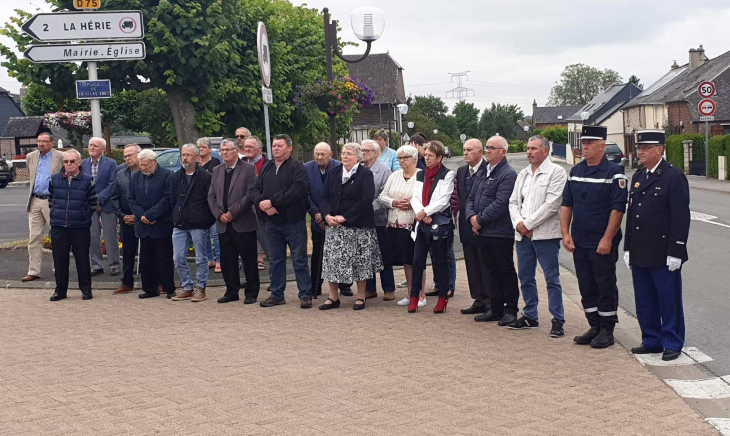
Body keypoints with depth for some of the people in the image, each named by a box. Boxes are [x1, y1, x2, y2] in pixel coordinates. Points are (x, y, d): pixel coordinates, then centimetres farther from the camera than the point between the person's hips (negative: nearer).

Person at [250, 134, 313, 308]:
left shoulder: (297, 168, -8)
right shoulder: (266, 167, 12)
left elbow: (296, 192, -21)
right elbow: (254, 190, 5)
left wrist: (271, 201, -19)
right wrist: (262, 203, -16)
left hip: (293, 222, -6)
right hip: (272, 222, 6)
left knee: (299, 260, 0)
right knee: (275, 260, 13)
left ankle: (305, 295, 7)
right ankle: (277, 295, 22)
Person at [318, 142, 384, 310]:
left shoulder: (365, 174, -6)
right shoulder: (333, 173, 10)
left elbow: (366, 200, -15)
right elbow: (325, 197, 8)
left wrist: (344, 217, -18)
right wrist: (327, 215, -12)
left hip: (359, 226, -4)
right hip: (334, 225, 4)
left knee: (360, 261, 3)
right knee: (332, 260, 2)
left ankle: (361, 296, 16)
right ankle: (333, 297, 13)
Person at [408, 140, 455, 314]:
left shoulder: (447, 175, -3)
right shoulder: (420, 174, 14)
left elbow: (443, 200, -11)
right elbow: (415, 197, 6)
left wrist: (425, 212, -14)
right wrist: (422, 215, -11)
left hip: (440, 224, -5)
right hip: (422, 224, 5)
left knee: (439, 261, 1)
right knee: (417, 260, 3)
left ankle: (443, 297, 11)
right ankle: (414, 297, 10)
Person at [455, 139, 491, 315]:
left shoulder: (488, 170, -12)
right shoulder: (461, 171, 12)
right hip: (467, 226, 7)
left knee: (486, 266, -1)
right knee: (472, 266, 11)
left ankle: (490, 302, 7)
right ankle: (479, 300, 19)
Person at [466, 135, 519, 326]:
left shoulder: (508, 174, -12)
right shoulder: (483, 173, 15)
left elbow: (501, 203, -20)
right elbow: (471, 198, 15)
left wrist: (480, 219, -15)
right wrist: (472, 217, -4)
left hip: (500, 232, -8)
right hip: (482, 232, 8)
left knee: (506, 272, 2)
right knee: (492, 271, 14)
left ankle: (510, 311, 10)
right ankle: (496, 309, 22)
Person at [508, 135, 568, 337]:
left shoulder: (556, 172, -6)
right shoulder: (523, 174, 15)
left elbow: (552, 204, -15)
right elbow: (513, 202, 13)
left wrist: (528, 224, -13)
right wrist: (519, 223, -6)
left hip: (545, 234, -7)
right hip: (523, 235, 7)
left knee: (552, 278, -4)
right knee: (525, 277, 13)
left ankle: (558, 320, 2)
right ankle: (530, 316, 24)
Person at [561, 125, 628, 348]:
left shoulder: (613, 173, -9)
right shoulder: (575, 171, 10)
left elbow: (618, 208, -12)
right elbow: (566, 204, 12)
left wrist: (607, 239, -17)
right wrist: (565, 233, 2)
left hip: (603, 244, -6)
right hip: (579, 243, 6)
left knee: (606, 287, 3)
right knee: (586, 287, 12)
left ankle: (607, 331, 12)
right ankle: (595, 327, 23)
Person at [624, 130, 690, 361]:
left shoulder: (674, 177, -11)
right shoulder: (637, 177, 12)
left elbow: (681, 217, -14)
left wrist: (675, 252, -17)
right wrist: (628, 248, 12)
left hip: (663, 255, -7)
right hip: (640, 254, 7)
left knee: (669, 301, 3)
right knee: (644, 301, 13)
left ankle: (672, 343, 14)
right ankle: (651, 340, 25)